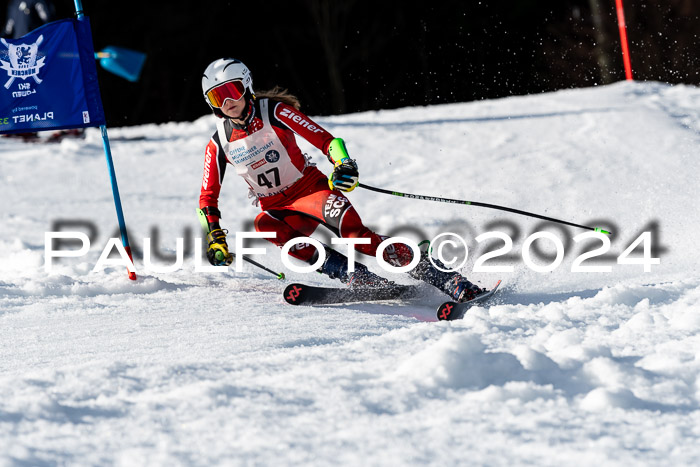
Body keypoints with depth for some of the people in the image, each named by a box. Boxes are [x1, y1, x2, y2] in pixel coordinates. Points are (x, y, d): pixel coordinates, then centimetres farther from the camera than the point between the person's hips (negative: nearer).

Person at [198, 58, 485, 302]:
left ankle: (448, 280, -33)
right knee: (264, 224, -32)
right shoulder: (219, 145, -1)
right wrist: (215, 238, -8)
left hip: (310, 188, -3)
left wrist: (344, 165, -36)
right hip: (276, 207, 3)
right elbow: (208, 199, 7)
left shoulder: (274, 112, -11)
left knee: (351, 231, -29)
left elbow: (324, 139, -16)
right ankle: (362, 280, -35)